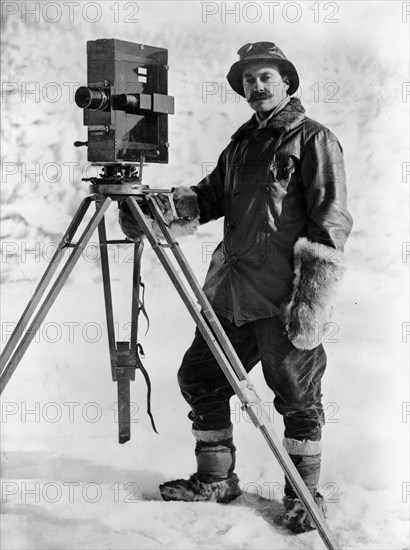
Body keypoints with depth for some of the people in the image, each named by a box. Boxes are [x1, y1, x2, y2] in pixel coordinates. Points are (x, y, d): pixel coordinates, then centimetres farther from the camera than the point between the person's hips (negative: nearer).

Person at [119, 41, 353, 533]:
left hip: (285, 300, -7)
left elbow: (330, 220, -10)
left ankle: (303, 496, 18)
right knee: (199, 379, 11)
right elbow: (208, 197, 15)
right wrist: (159, 209, -5)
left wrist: (314, 296, -17)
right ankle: (215, 480, 27)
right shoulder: (242, 143, 19)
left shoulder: (314, 139, -3)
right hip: (231, 292, 7)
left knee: (297, 399, 1)